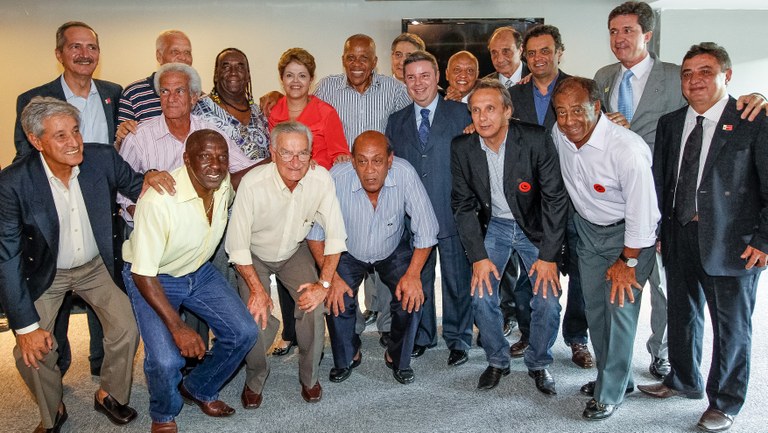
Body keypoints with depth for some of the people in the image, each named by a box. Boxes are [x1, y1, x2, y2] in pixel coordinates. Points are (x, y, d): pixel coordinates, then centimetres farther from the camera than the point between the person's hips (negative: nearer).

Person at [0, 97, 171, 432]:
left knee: (126, 329, -7)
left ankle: (109, 395, 23)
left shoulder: (102, 158, -20)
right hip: (45, 272, -2)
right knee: (31, 350, -10)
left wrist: (149, 179, -24)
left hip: (96, 265, 2)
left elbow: (135, 187, 3)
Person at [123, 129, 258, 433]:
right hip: (152, 278, -6)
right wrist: (177, 328, -29)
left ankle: (199, 389, 22)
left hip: (199, 271, 6)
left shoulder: (224, 185, -13)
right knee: (166, 360, -23)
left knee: (244, 332, -6)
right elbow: (143, 273, -26)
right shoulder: (159, 201, -32)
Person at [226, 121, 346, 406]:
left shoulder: (321, 179, -24)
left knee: (313, 305, -19)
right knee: (256, 316, -19)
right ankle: (255, 379, 12)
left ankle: (309, 377, 8)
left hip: (295, 251, 2)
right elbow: (237, 243, -22)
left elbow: (335, 234, -15)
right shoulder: (253, 183, -31)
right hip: (255, 255, -1)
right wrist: (257, 289, -26)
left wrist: (324, 283, -22)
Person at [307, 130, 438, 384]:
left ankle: (398, 359, 10)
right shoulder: (336, 178, -31)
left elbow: (426, 230, -21)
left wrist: (413, 273, -28)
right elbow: (315, 232, -19)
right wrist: (331, 276, -25)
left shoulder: (405, 174, -30)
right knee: (336, 300, -19)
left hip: (394, 250, 0)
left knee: (412, 298, -19)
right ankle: (347, 358, 12)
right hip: (348, 251, 0)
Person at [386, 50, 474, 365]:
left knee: (457, 279, 7)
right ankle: (422, 335, 30)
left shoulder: (460, 114, 0)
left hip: (452, 215, -3)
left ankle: (458, 339, 23)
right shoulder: (396, 121, 10)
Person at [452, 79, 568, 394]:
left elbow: (555, 198, -17)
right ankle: (497, 361, 16)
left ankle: (538, 364, 16)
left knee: (548, 298, -11)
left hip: (535, 226, -1)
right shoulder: (462, 148, -14)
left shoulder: (536, 139, -22)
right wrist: (478, 256, -14)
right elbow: (463, 205, -6)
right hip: (492, 225, 2)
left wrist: (549, 255, -19)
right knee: (481, 295, -10)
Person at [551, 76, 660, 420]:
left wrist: (627, 263, -15)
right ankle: (616, 376, 33)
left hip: (627, 235, -6)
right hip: (588, 227, 6)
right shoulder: (559, 135, -13)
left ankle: (610, 392, 14)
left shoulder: (627, 150, -31)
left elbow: (641, 212, -23)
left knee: (620, 308, -4)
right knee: (594, 308, 12)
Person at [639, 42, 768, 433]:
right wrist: (656, 228, 5)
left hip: (732, 242, -4)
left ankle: (725, 402, 30)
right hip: (678, 236, 5)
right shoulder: (669, 123, 7)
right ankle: (684, 381, 41)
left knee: (731, 324, 10)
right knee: (682, 315, 19)